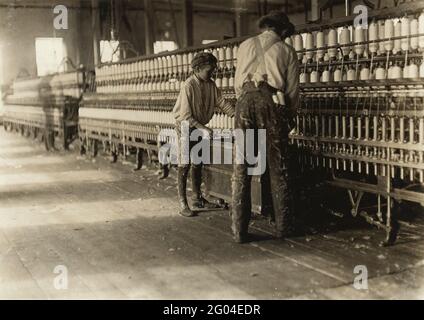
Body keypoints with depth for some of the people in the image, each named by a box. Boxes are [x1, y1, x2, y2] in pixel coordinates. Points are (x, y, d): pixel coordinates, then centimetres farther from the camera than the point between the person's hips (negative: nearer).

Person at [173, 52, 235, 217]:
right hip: (185, 125, -7)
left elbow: (221, 102, -2)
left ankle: (197, 198, 23)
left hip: (199, 126, 7)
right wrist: (203, 128, -30)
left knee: (197, 163, 13)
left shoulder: (210, 85, -3)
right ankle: (182, 203, -5)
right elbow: (186, 116, -25)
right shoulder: (188, 86, -23)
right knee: (185, 165, -7)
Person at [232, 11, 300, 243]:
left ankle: (239, 230, 0)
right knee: (277, 167, 7)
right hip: (273, 101, -1)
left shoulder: (245, 46, 21)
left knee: (241, 167, 1)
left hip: (246, 100, 1)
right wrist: (289, 116, 25)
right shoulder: (286, 50, 14)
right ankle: (282, 225, 12)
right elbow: (293, 89, 11)